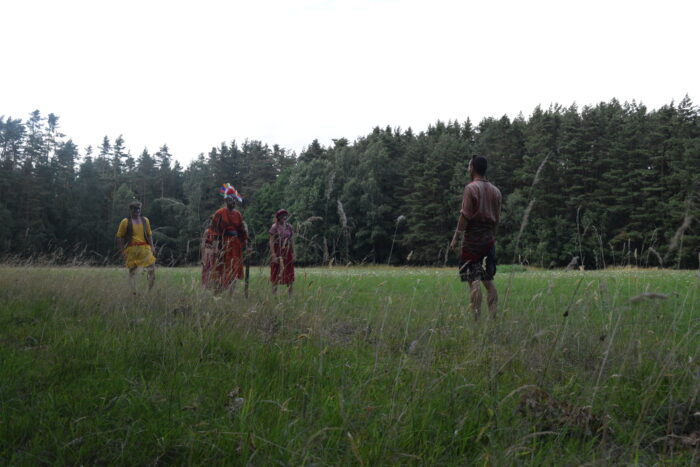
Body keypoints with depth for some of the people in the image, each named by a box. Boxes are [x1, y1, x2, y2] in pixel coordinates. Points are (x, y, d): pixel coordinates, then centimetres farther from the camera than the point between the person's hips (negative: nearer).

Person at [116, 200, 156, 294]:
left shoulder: (145, 220, 13)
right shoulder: (125, 222, 0)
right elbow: (119, 237, 2)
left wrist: (152, 246, 5)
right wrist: (122, 251, -5)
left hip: (145, 248, 3)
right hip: (131, 250, -3)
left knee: (152, 268, -5)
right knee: (132, 271, 0)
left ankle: (151, 290, 6)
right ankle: (133, 293, 4)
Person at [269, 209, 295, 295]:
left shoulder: (289, 227, 8)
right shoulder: (274, 227, -5)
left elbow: (292, 241, 10)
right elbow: (271, 241, -9)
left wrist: (293, 253, 4)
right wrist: (273, 254, -17)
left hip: (287, 252, 4)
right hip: (277, 252, -4)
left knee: (289, 274, 3)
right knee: (276, 274, -1)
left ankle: (290, 294, 9)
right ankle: (274, 294, 5)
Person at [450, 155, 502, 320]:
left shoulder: (471, 188, -8)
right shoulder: (495, 191, 12)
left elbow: (465, 215, -13)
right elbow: (497, 218, 12)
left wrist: (456, 237, -10)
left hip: (472, 239, -6)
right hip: (489, 239, 6)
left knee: (474, 280, -6)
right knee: (488, 280, 10)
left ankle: (477, 319, -10)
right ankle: (494, 318, 6)